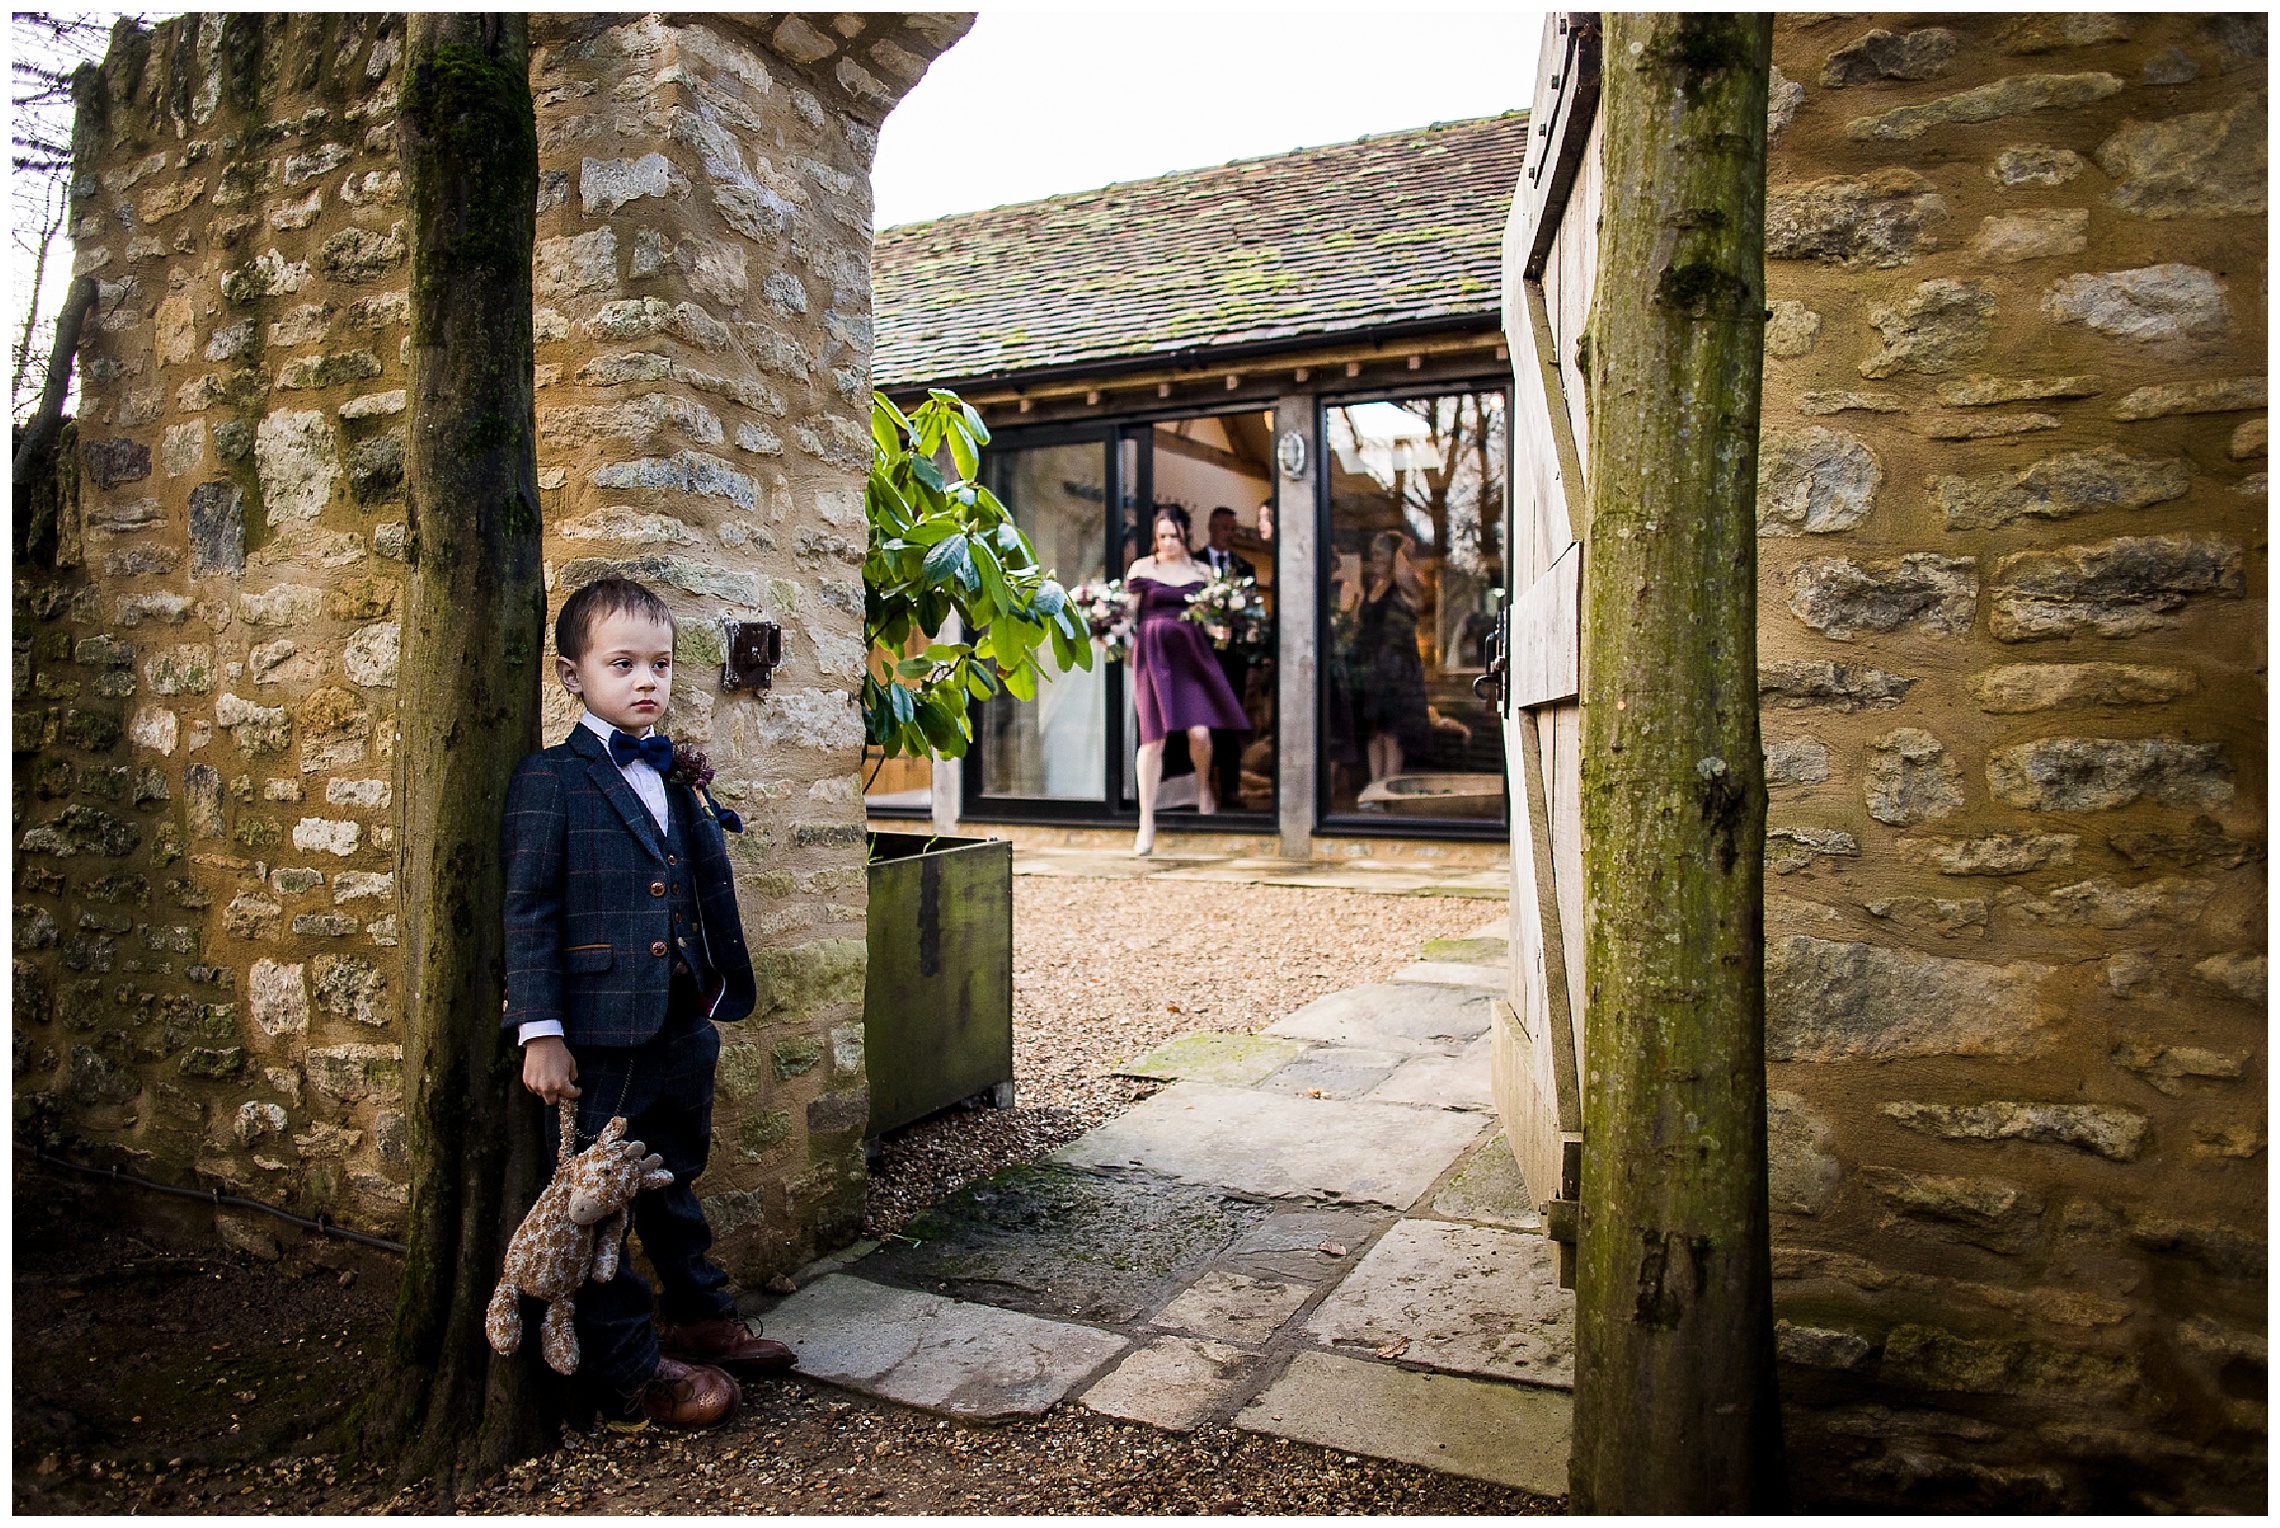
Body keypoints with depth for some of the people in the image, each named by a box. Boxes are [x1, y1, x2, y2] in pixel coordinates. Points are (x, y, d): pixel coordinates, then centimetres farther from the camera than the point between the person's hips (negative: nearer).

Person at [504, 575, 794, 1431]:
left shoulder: (682, 777, 10)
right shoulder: (550, 779, -9)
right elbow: (527, 910, -10)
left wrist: (723, 997, 17)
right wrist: (539, 1031, -13)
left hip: (685, 1028, 6)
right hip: (598, 1036, -6)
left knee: (676, 1184, 21)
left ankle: (698, 1316, 38)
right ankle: (626, 1367, 21)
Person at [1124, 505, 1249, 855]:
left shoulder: (1201, 571, 12)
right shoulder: (1141, 569, 6)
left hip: (1191, 654, 2)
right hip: (1153, 653, -2)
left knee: (1199, 732, -9)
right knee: (1154, 737, -7)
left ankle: (1204, 790, 25)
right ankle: (1146, 823, 1)